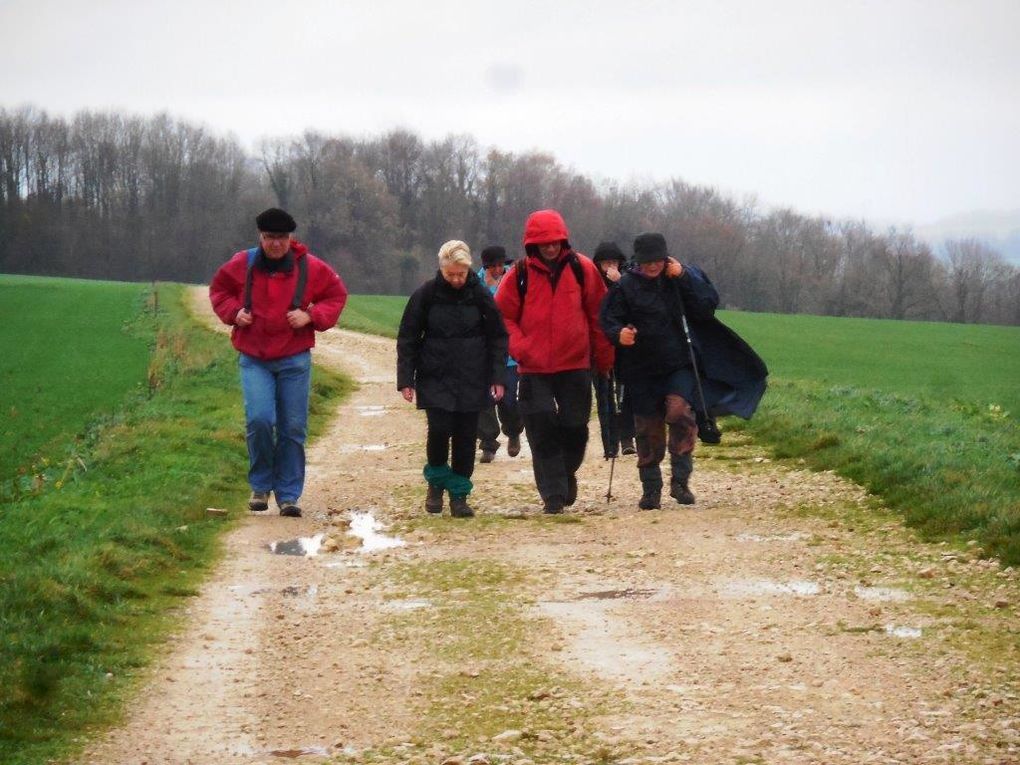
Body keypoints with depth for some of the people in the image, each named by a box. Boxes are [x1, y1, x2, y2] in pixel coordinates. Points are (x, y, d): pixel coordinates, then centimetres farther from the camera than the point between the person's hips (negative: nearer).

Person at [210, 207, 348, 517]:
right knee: (259, 419, -18)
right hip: (254, 360, -1)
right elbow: (219, 289, 16)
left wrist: (311, 316, -8)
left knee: (293, 429, 2)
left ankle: (288, 495, 13)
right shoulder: (242, 265, -1)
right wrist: (233, 312, -3)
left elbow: (337, 295, 9)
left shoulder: (310, 268, -3)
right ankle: (260, 485, 3)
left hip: (295, 360, 1)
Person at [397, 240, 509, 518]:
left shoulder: (480, 295, -1)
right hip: (435, 379, -1)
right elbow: (407, 339, 3)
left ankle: (459, 495, 12)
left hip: (472, 380, 1)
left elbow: (498, 337, 6)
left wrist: (498, 377, -2)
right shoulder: (426, 295, -3)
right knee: (439, 429, -13)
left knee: (465, 437, 1)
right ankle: (436, 481, 12)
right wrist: (405, 380, -2)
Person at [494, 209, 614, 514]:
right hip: (534, 369, 0)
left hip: (575, 365, 0)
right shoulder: (520, 274, -2)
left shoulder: (582, 269, 0)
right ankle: (553, 494, 2)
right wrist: (520, 347, -12)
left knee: (575, 427, 5)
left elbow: (598, 314, 6)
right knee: (542, 431, -4)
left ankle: (567, 472, 33)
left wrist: (604, 358, 8)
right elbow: (502, 316, 3)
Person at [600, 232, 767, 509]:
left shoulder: (684, 277, 4)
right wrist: (619, 334, -27)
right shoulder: (626, 286, -1)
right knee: (648, 430, 4)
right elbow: (609, 320, -5)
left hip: (679, 365, 0)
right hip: (642, 371, 0)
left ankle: (680, 480, -15)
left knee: (680, 411, -23)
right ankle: (651, 489, 17)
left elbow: (707, 307, -5)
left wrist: (683, 278, -13)